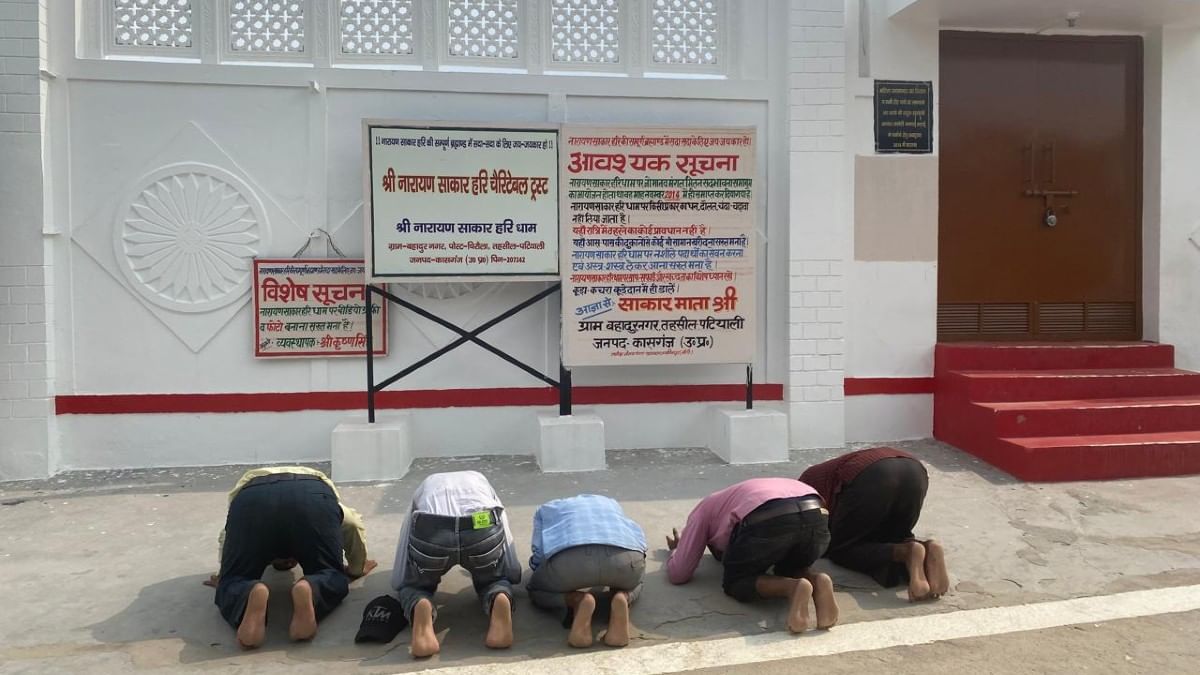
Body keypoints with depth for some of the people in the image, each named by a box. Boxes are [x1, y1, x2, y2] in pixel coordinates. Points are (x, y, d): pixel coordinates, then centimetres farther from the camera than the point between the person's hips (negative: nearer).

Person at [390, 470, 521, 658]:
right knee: (494, 579, 31)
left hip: (429, 530, 0)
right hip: (485, 528, 1)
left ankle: (419, 608, -6)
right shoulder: (480, 480, 42)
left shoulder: (424, 488, 41)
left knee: (413, 585, 30)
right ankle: (501, 600, -4)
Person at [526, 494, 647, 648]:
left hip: (570, 558, -2)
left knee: (536, 589, 32)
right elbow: (638, 535, 38)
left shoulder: (546, 509, 38)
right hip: (625, 557, 2)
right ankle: (622, 598, 2)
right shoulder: (611, 503, 45)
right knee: (634, 585, 40)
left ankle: (578, 601, -1)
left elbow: (539, 557, 25)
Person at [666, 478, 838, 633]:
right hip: (816, 516, 5)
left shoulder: (704, 510, 32)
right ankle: (817, 582, -1)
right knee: (789, 571, 33)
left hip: (767, 519, -5)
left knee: (735, 582, 21)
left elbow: (677, 574, 27)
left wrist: (676, 549, 49)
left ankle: (792, 588, -8)